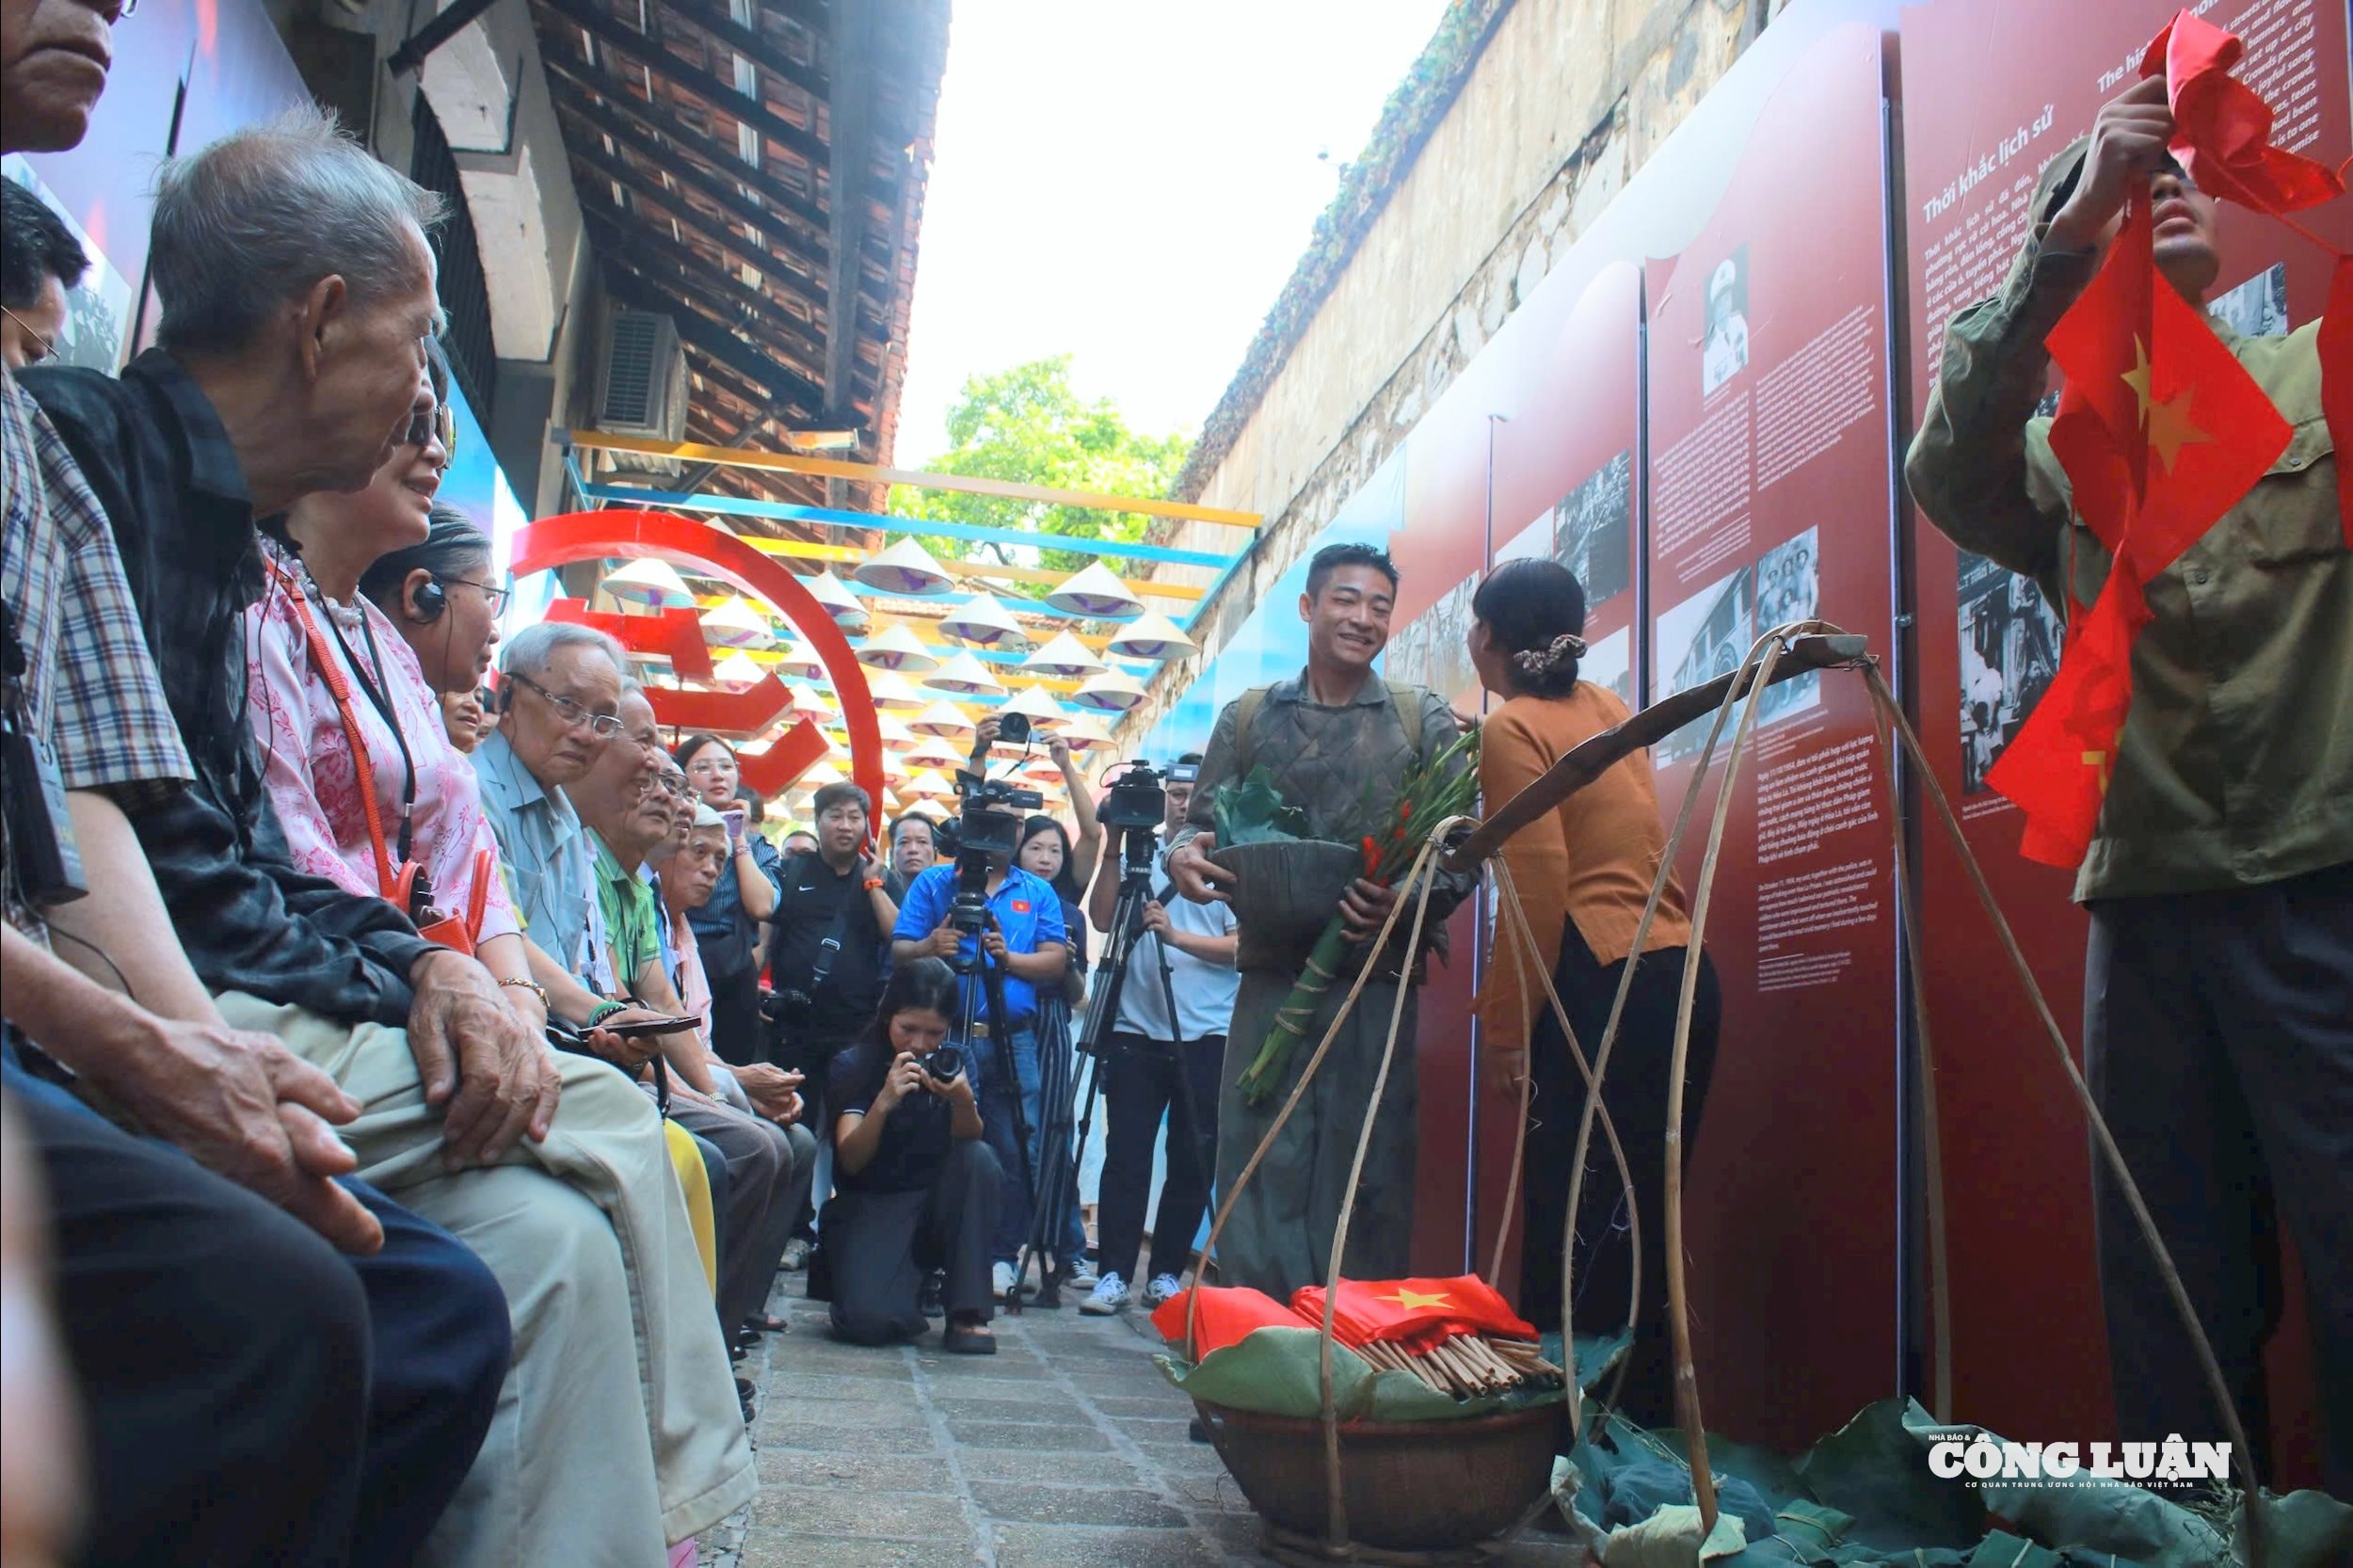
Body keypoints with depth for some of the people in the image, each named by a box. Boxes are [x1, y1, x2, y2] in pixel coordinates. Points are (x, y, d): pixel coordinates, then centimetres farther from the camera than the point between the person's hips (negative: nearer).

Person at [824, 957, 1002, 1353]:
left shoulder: (953, 1063, 3)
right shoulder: (854, 1065, -5)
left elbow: (968, 1140, -12)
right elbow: (850, 1160, -16)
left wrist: (963, 1101, -34)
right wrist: (883, 1103, -33)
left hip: (938, 1205, 3)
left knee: (980, 1157, -29)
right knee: (871, 1320, -30)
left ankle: (968, 1314, -20)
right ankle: (911, 1281, 7)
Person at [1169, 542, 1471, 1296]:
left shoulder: (1424, 719, 7)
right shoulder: (1248, 717, 13)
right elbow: (1204, 823, 13)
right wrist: (1185, 855, -11)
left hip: (1377, 980, -1)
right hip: (1272, 976, 1)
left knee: (1369, 1178, 2)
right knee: (1259, 1166, 1)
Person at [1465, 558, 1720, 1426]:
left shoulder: (1513, 725, -4)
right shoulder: (1606, 707, 18)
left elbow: (1538, 889, -13)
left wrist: (1503, 1029, -8)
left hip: (1605, 987, -9)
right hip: (1684, 973, 9)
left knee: (1573, 1232, -6)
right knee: (1636, 1222, 13)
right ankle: (1647, 1417, 18)